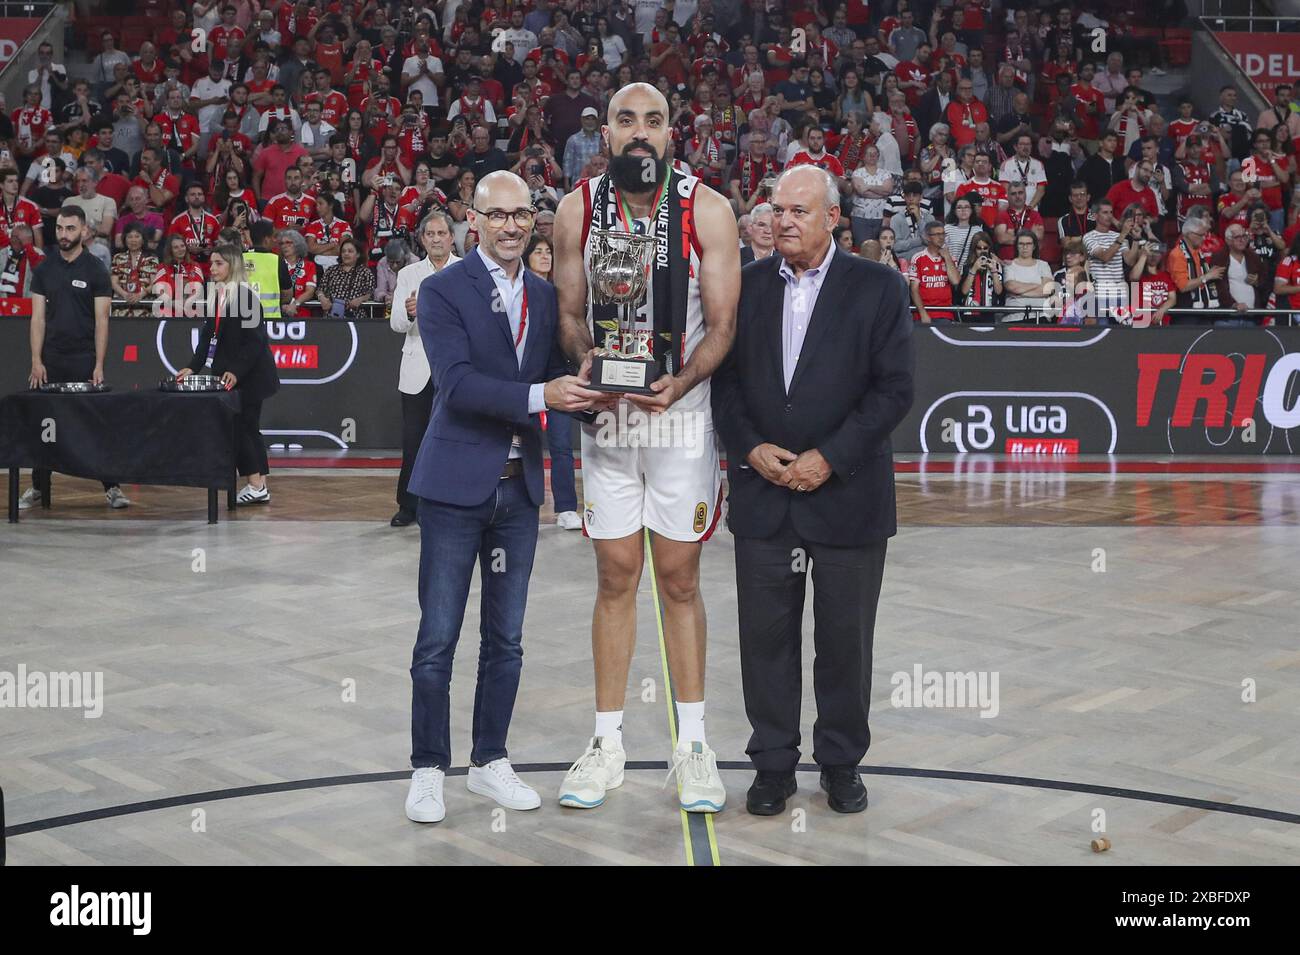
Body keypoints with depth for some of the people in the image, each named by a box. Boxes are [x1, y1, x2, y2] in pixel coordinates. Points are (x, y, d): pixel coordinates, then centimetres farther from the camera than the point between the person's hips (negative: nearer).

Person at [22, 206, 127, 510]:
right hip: (51, 360, 3)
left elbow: (101, 321, -5)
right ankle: (38, 488, 17)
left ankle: (111, 488, 3)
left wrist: (99, 365, -12)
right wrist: (36, 361, -4)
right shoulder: (44, 269, 7)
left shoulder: (95, 270, -1)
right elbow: (38, 317, 5)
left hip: (84, 359, -3)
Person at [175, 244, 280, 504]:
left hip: (250, 375, -8)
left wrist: (236, 372, -24)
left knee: (244, 426, -7)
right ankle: (258, 486, 12)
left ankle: (256, 485, -1)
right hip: (226, 372, 8)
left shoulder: (246, 295, -14)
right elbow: (208, 337, 12)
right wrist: (193, 367, 3)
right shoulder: (216, 296, 11)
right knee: (245, 427, 9)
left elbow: (254, 340, -18)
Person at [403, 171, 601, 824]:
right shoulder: (443, 290, -7)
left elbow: (554, 378, 8)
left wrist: (582, 391, -14)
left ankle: (489, 761, 24)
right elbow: (456, 382, -18)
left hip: (519, 485, 5)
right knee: (438, 639, 2)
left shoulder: (545, 296, 11)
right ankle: (429, 770, 14)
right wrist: (540, 396, -27)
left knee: (506, 639, 12)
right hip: (456, 483, -5)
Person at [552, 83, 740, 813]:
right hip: (606, 415, 2)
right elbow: (571, 313, 6)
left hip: (683, 411, -2)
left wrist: (679, 383, -23)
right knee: (616, 577, 7)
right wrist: (586, 363, -15)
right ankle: (609, 742, 17)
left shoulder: (708, 212, -5)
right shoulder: (578, 210, 1)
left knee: (680, 578, 4)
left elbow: (722, 323, -7)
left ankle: (692, 744, 15)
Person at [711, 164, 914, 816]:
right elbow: (723, 377, 6)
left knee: (845, 639, 8)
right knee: (766, 636, 7)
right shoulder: (746, 286, 6)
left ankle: (841, 762, 24)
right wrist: (750, 448, -9)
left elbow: (894, 387, -6)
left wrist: (831, 458, -13)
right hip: (761, 493, 2)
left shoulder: (878, 288, -2)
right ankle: (773, 763, 20)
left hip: (847, 495, -2)